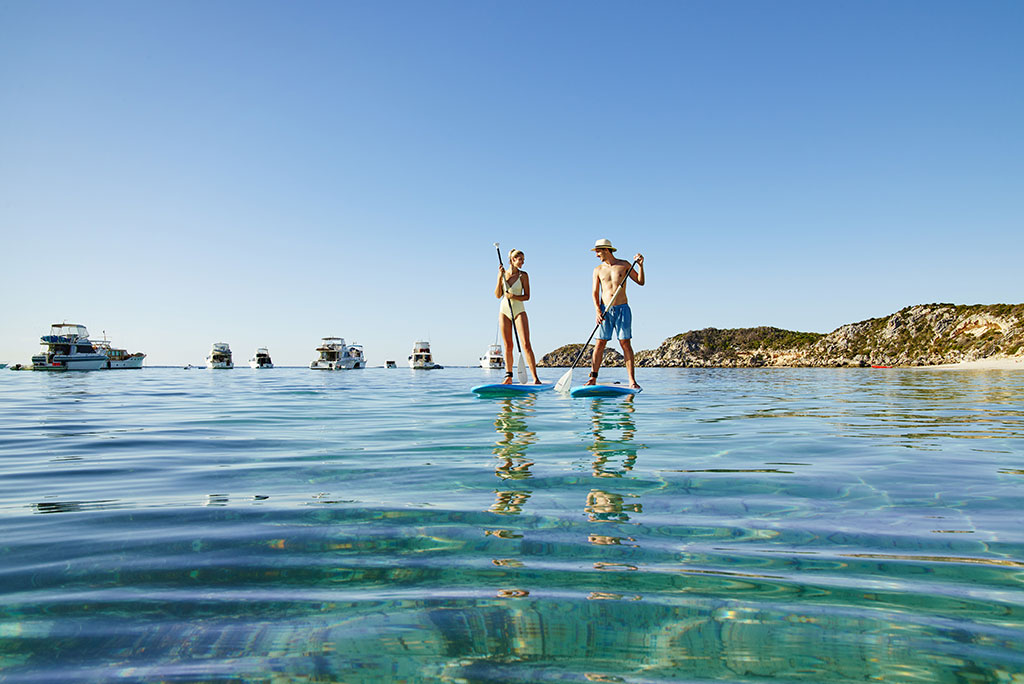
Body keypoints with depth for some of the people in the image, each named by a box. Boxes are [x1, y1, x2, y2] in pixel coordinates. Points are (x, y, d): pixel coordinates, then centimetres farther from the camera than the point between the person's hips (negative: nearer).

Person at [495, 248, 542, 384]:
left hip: (519, 311, -2)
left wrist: (513, 296, -19)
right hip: (504, 311, 2)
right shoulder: (502, 274, 6)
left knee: (526, 344, -12)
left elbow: (527, 296, -2)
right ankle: (508, 377, 13)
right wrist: (500, 277, -8)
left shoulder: (523, 275, 1)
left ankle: (535, 378, -14)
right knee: (508, 346, 5)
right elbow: (498, 295, 1)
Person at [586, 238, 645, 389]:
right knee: (599, 344, -3)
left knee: (625, 343, -5)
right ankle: (593, 378, 2)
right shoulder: (598, 270, 8)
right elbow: (595, 293, 4)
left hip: (622, 309, -1)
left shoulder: (624, 265, 5)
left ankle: (632, 380, -4)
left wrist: (640, 265, -11)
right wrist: (598, 310, -11)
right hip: (605, 310, 1)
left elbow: (640, 282, 4)